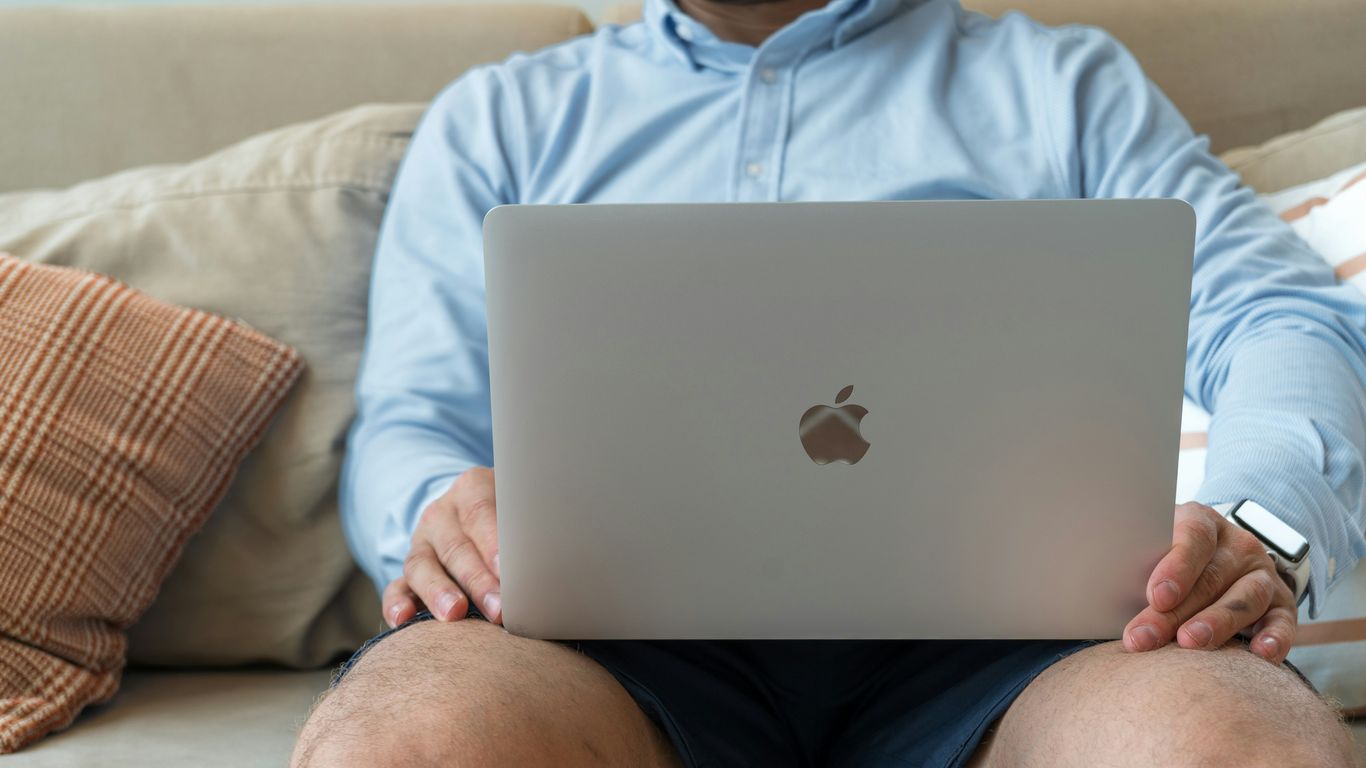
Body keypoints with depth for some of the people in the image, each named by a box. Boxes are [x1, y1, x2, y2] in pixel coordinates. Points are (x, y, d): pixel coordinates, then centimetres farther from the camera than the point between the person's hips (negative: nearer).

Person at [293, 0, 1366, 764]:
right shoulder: (500, 118, 30)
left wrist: (1255, 528, -11)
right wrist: (438, 509, -8)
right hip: (633, 615, 1)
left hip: (983, 612, 0)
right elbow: (407, 423, 20)